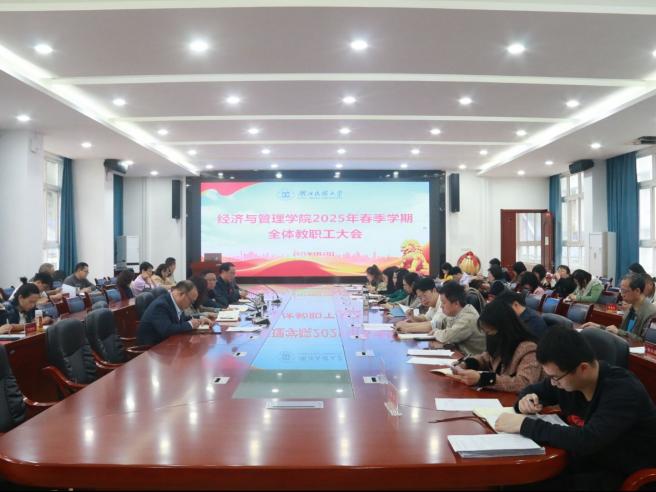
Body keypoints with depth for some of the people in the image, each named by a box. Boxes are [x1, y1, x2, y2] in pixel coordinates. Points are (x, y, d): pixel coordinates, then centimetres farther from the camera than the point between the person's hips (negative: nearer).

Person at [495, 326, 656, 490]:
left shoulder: (624, 392, -26)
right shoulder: (565, 376, -6)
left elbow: (586, 441, -38)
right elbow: (533, 389, 14)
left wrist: (525, 424, -33)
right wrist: (526, 400, -11)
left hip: (625, 476, -6)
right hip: (586, 460, 6)